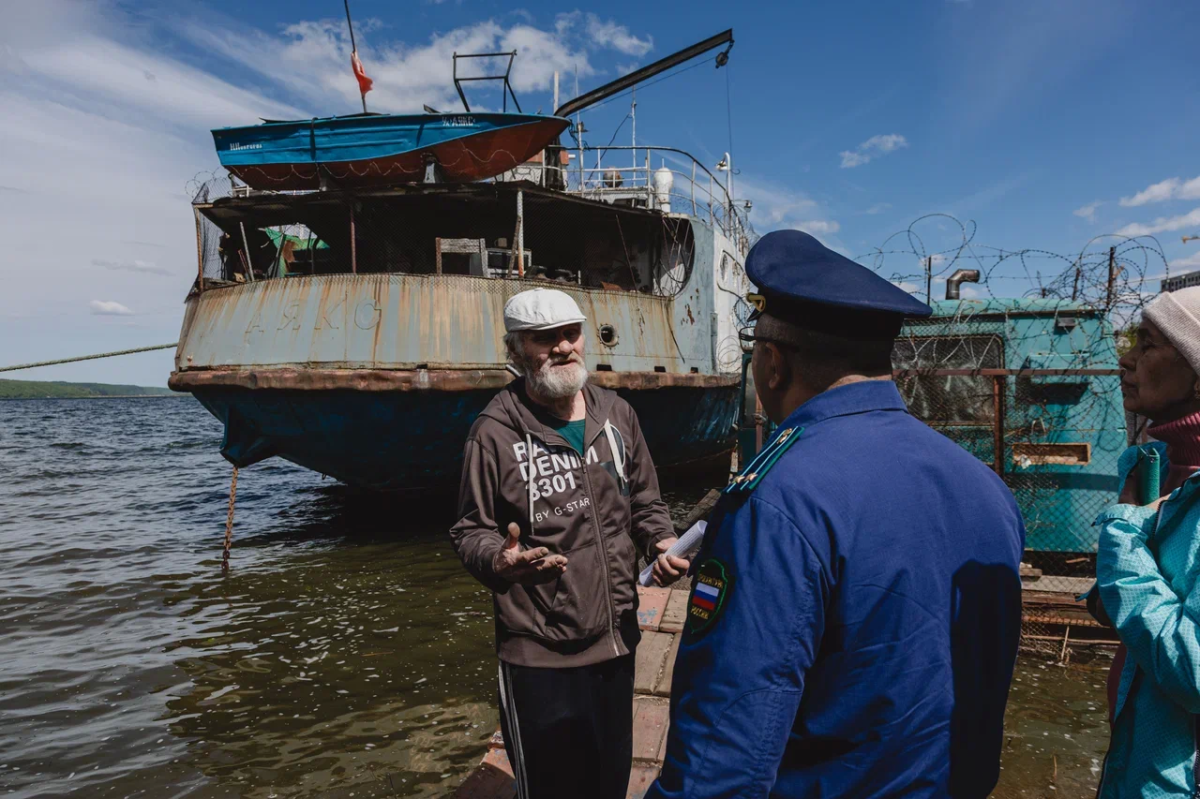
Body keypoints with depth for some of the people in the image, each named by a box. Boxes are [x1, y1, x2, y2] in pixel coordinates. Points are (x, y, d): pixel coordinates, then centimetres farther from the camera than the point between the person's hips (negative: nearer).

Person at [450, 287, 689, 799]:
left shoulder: (616, 414, 2)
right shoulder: (495, 432, -12)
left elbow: (643, 502, 12)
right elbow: (471, 532, -6)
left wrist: (662, 542, -7)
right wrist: (500, 561, -27)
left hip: (616, 640, 5)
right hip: (538, 653, -4)